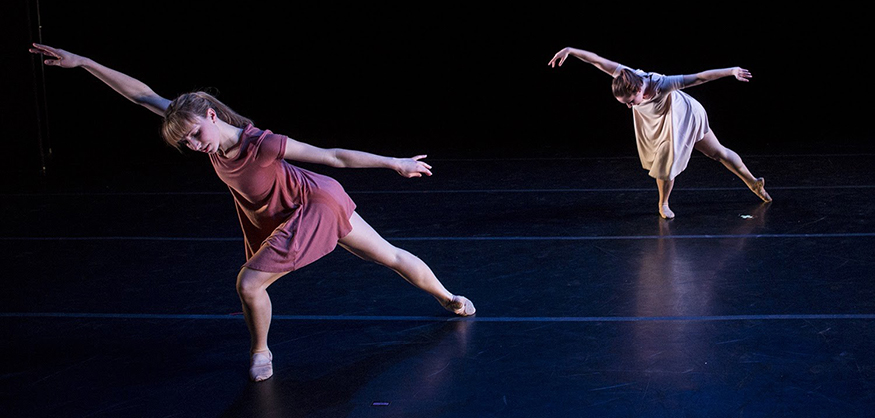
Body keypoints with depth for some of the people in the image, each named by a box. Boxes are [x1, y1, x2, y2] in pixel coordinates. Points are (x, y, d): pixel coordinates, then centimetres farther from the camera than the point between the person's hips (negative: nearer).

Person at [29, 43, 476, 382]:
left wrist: (395, 163, -23)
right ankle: (449, 299, 37)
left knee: (249, 283, -9)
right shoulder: (207, 131, -15)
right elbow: (144, 96, -13)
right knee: (389, 255, 21)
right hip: (292, 214, 6)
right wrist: (83, 63, -15)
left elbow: (332, 156, -29)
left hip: (316, 205, -6)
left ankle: (260, 353, 17)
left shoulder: (261, 145, -34)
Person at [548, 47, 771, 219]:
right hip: (660, 125, 4)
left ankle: (753, 182, 30)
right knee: (664, 162, -2)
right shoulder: (625, 76, -32)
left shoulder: (661, 85, -44)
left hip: (685, 117, -4)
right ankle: (663, 204, 21)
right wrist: (569, 50, -32)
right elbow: (598, 60, -28)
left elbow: (699, 77, -40)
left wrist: (731, 71, -37)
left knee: (719, 152, 10)